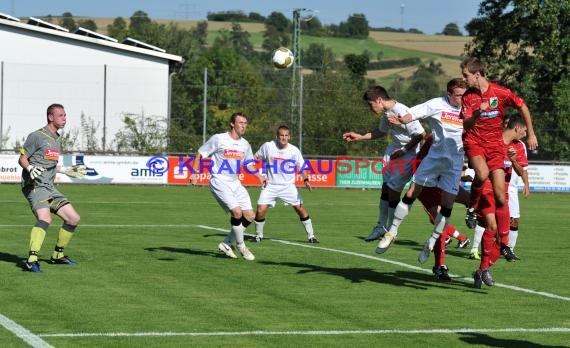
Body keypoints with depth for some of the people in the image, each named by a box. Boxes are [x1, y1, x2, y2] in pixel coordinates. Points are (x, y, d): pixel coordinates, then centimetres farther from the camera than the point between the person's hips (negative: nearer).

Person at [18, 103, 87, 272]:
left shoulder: (58, 139, 19)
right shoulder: (36, 136, -7)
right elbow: (22, 158, -5)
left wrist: (66, 170, 30)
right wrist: (30, 168, -24)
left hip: (49, 187, 9)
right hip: (34, 186, -9)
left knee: (73, 218, 6)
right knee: (45, 219, -31)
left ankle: (58, 255, 23)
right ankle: (31, 261, -38)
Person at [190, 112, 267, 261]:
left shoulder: (245, 144, 10)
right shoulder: (218, 139, -8)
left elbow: (249, 164, 21)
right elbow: (200, 153, -2)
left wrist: (259, 176, 4)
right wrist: (194, 173, -8)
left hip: (235, 183, 7)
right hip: (219, 182, -7)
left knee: (249, 216, -1)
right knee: (237, 212, -22)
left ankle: (226, 243, 13)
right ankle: (241, 247, -4)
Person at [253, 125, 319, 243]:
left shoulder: (294, 150, -7)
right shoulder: (268, 146, -8)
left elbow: (302, 167, -3)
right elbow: (255, 158, 6)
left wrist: (306, 180, -21)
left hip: (288, 185, 1)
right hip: (270, 185, 0)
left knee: (300, 208, -5)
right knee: (261, 210, -12)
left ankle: (311, 236, 8)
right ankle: (258, 235, 11)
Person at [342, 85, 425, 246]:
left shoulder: (402, 112, -26)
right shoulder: (386, 113, 3)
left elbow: (421, 134, -25)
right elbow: (382, 131, 24)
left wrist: (403, 150, -17)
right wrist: (359, 137, 19)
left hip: (409, 153, -9)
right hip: (395, 149, 9)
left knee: (393, 190, -5)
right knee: (385, 187, 10)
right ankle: (381, 226, 24)